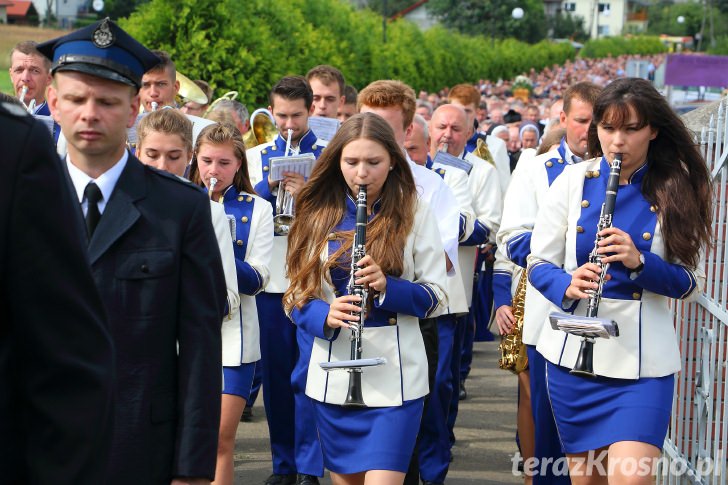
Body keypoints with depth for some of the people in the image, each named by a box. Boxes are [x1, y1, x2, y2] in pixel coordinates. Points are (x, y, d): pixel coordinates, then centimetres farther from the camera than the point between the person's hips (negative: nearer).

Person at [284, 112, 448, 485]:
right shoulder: (318, 215, 4)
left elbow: (435, 297, -2)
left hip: (395, 376, -2)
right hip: (334, 376, 3)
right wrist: (325, 315, -17)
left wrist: (387, 287, -20)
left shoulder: (413, 215, -1)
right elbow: (297, 294, 5)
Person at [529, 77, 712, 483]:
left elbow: (692, 283, -2)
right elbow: (538, 264, 2)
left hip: (642, 358, -2)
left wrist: (640, 262, -20)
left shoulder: (676, 191, -1)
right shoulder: (573, 181, 1)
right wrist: (568, 285, -19)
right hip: (573, 353, 2)